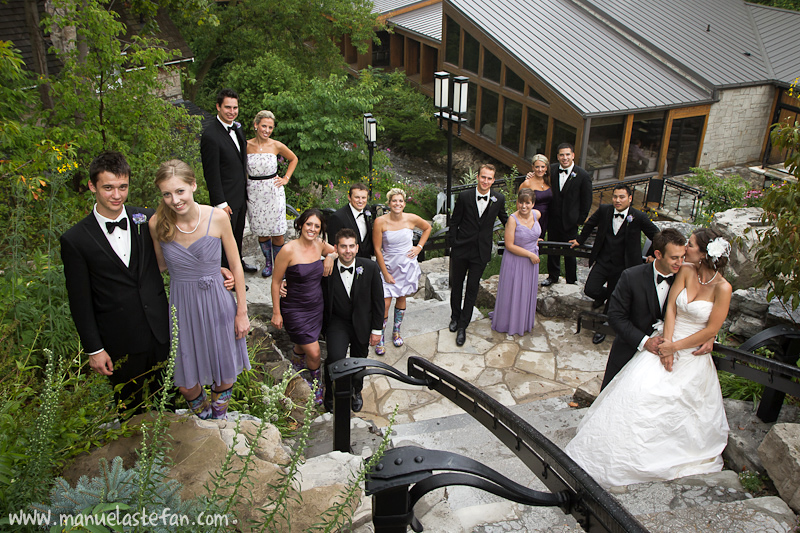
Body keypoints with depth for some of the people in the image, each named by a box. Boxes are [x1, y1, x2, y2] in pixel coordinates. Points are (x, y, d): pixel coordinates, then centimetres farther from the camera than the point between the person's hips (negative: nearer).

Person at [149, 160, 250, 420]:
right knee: (184, 381, 12)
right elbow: (161, 265, 7)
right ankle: (203, 416, 46)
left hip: (217, 303, -1)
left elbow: (236, 267, -4)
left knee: (226, 373, 16)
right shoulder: (157, 223, -12)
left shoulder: (217, 217, -15)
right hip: (181, 305, 1)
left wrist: (242, 312, -2)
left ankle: (220, 416, 48)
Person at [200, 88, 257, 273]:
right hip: (227, 197, -8)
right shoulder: (211, 135, -24)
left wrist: (244, 186, 15)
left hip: (241, 193, 8)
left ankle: (238, 261, 46)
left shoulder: (236, 126, 3)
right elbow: (211, 173, -21)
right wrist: (221, 203, -20)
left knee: (238, 232, 25)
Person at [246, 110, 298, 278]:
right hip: (254, 194, 1)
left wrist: (286, 178, 6)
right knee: (261, 232, 10)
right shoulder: (246, 146, -4)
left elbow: (293, 159, 13)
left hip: (274, 193, -1)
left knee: (277, 232, 2)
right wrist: (244, 182, 2)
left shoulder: (277, 146, -4)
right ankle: (267, 262, 30)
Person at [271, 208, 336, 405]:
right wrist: (276, 313, -9)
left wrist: (331, 256, -8)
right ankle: (317, 385, 25)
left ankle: (297, 367, 54)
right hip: (295, 310, -5)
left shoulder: (319, 245, -4)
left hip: (317, 307, 6)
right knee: (314, 352, -3)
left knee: (303, 344, 23)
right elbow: (276, 282, -13)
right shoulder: (288, 250, -21)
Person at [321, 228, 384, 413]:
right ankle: (330, 395, 5)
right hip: (337, 323, -2)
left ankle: (356, 392, 50)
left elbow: (378, 300, -4)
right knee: (335, 357, -24)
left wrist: (376, 330, -2)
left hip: (362, 323, 2)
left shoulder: (370, 268, -13)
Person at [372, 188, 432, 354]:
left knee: (401, 298, 15)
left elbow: (427, 228, 13)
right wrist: (385, 273, -11)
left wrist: (419, 247, 2)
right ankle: (379, 339, 10)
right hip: (388, 266, -2)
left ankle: (396, 331, 34)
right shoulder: (380, 222, -15)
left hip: (407, 265, 2)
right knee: (385, 304, -6)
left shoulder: (412, 219, -8)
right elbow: (377, 249, -10)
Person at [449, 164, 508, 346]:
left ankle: (462, 326, 15)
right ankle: (455, 317, 37)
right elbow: (454, 222, -2)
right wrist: (453, 243, -2)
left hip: (481, 251, 0)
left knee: (472, 289, 4)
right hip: (461, 249, 0)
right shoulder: (465, 196, -10)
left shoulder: (499, 199, -5)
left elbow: (504, 219, 14)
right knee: (456, 285, 15)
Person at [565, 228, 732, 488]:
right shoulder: (686, 271, -2)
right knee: (637, 389, -10)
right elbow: (671, 308, -3)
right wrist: (666, 344, -12)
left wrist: (675, 347, -13)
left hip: (692, 355, -3)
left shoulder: (722, 288, -14)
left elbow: (711, 330, -12)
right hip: (667, 344, 3)